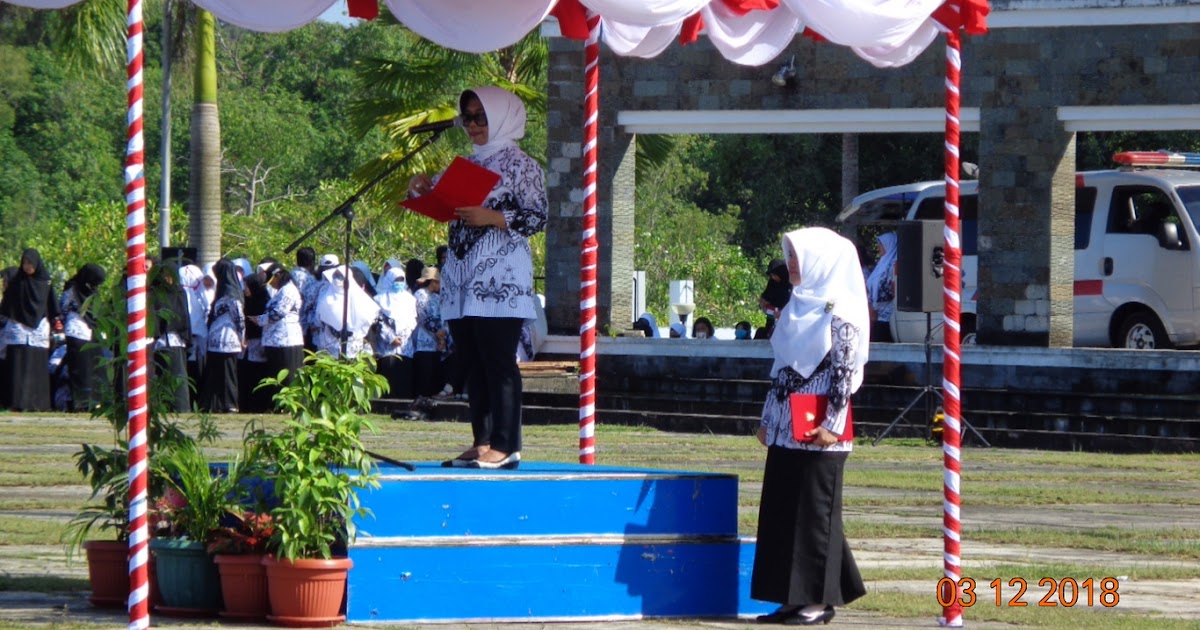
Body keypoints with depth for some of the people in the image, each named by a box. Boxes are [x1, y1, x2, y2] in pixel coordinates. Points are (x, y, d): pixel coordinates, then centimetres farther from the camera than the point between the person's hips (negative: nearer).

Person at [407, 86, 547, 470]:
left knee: (499, 362, -10)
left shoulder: (520, 165, -2)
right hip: (463, 280, 8)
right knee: (473, 364, 6)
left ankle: (505, 446, -12)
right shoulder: (468, 163, 19)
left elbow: (537, 218, -9)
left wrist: (492, 217, -20)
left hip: (501, 281, -8)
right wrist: (425, 190, 5)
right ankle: (482, 442, 7)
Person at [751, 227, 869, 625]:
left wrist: (831, 424, -19)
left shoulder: (839, 312, -9)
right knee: (781, 510, 7)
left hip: (820, 430, -8)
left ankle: (819, 599, 0)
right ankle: (794, 597, 11)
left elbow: (846, 371, -14)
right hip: (787, 426, 8)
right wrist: (768, 418, 18)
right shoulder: (798, 307, 15)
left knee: (815, 510, -5)